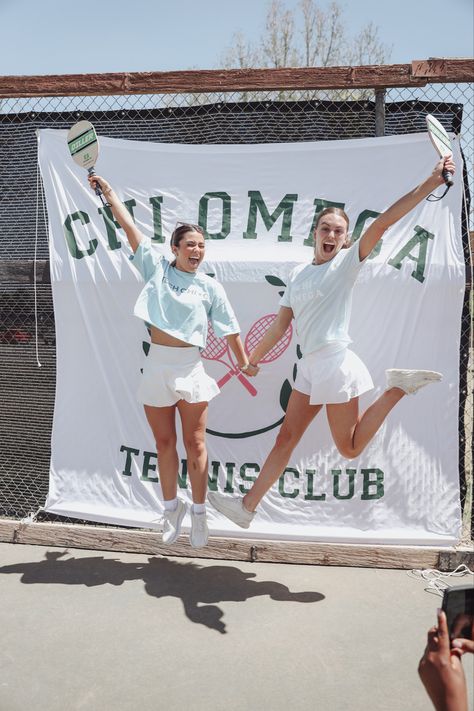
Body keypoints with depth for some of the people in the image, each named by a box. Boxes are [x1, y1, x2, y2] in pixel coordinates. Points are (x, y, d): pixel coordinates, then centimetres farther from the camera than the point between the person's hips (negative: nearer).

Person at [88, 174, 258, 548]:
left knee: (195, 443, 3)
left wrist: (244, 361, 6)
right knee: (164, 443, 10)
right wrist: (108, 190, 7)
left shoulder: (210, 287, 2)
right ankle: (171, 507, 26)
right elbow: (129, 225, 6)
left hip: (190, 368, -1)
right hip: (157, 366, 1)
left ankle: (199, 511, 16)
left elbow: (230, 329, 5)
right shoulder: (156, 268, 5)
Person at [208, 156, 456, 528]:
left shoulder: (348, 261, -6)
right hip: (310, 367, 6)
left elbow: (383, 222, -18)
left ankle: (398, 388, 13)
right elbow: (281, 325, 16)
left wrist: (430, 183, -28)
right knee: (286, 439, 10)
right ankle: (247, 506, 19)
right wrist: (251, 358, 20)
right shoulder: (298, 273, 11)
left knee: (349, 449, 3)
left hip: (335, 364, -6)